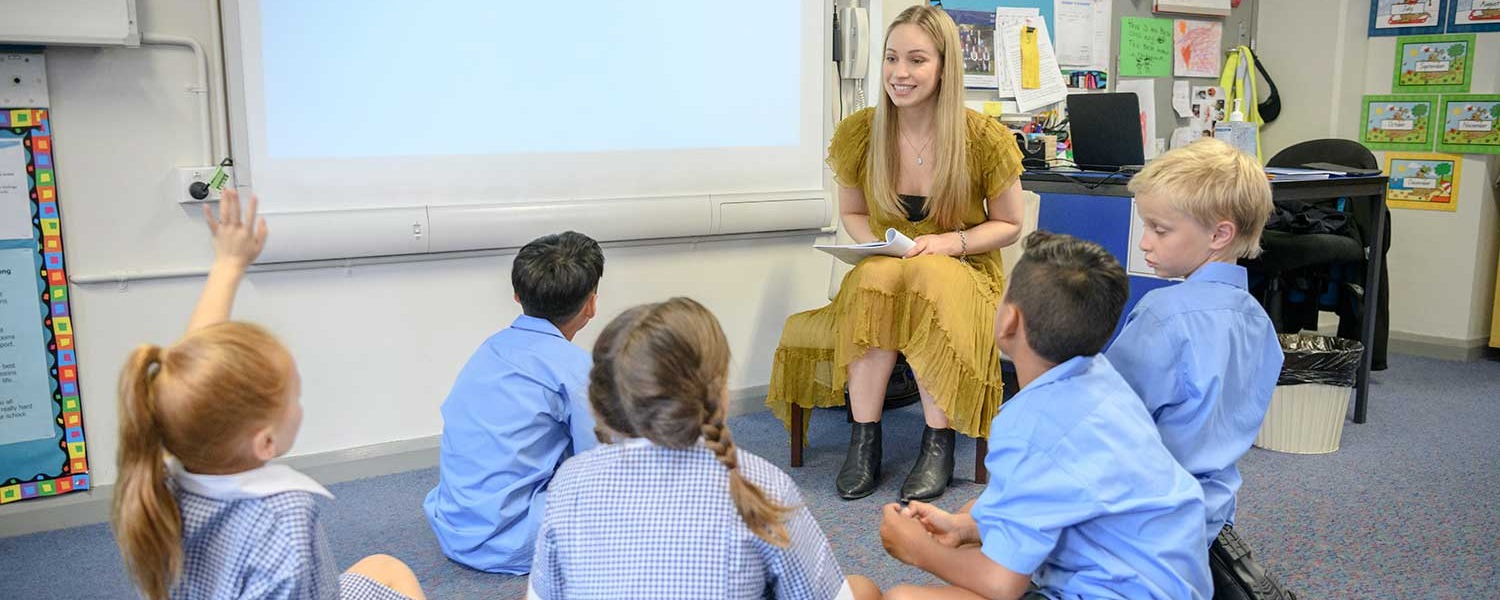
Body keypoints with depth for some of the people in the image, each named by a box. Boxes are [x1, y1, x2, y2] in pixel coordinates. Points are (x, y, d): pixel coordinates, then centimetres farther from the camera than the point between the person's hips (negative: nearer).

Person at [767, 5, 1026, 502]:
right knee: (876, 279, -35)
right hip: (880, 274, 2)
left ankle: (938, 440, -26)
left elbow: (1009, 226, 2)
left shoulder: (986, 139, -8)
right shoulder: (858, 133, -3)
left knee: (927, 279, -37)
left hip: (964, 275, -1)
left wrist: (953, 241, -16)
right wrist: (877, 247, -11)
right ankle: (864, 438, -27)